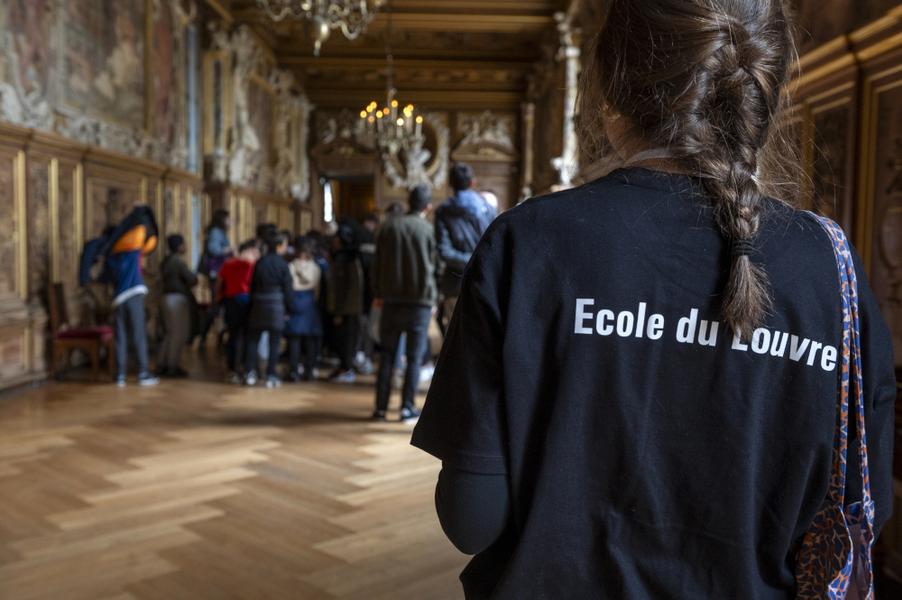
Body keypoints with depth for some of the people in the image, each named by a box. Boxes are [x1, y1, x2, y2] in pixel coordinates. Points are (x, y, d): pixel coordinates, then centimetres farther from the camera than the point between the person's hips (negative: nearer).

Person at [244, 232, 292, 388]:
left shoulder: (259, 263, 4)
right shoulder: (282, 264, -7)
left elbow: (253, 286, 8)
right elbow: (287, 289, -5)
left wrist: (252, 304, 14)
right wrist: (288, 308, 4)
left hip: (258, 305, 3)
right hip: (277, 305, -3)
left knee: (253, 339, 11)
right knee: (274, 343, 2)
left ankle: (250, 373, 9)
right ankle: (271, 376, 3)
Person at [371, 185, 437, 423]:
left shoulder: (388, 227, 5)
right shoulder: (428, 230, -4)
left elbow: (378, 264, 8)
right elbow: (433, 267, 1)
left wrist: (378, 294, 16)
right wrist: (432, 297, 10)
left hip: (392, 299, 3)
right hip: (420, 300, -3)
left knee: (387, 356, 9)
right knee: (414, 358, 4)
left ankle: (381, 407, 9)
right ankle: (408, 408, 3)